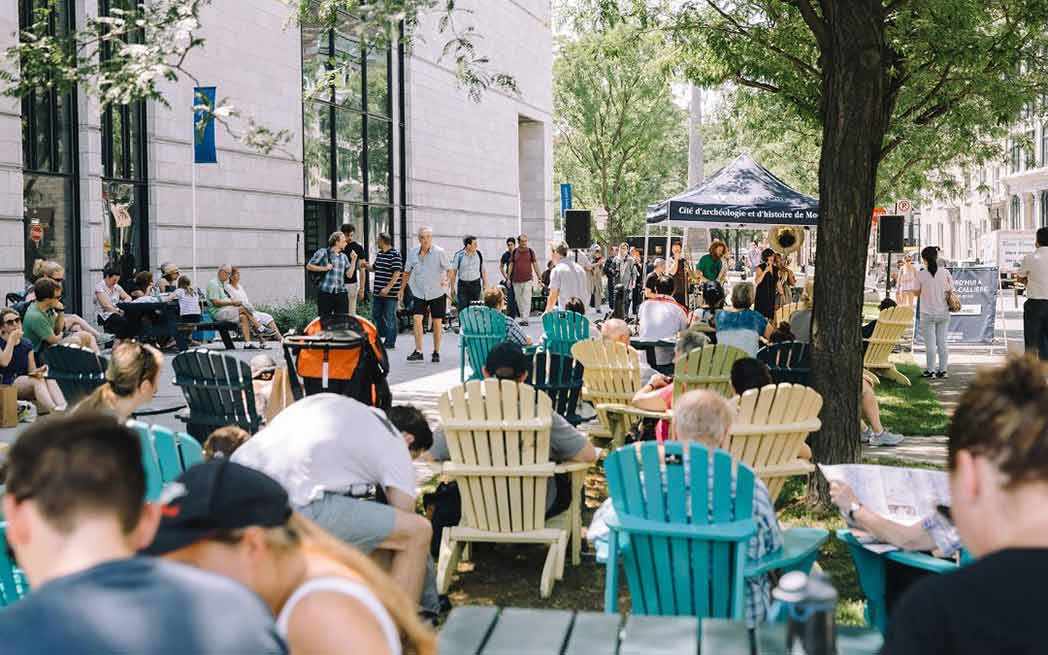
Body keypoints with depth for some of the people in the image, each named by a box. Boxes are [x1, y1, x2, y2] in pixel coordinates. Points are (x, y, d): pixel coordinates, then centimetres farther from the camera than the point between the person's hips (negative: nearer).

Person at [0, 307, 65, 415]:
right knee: (38, 380, -33)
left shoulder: (27, 344, 16)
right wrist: (12, 339, -11)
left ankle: (63, 409, -51)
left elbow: (31, 370, 12)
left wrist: (37, 371, -12)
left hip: (27, 383, 5)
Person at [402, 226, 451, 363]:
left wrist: (446, 280, -20)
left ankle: (436, 352, 17)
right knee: (417, 319, -13)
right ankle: (418, 351, -9)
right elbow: (407, 272, 14)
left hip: (437, 292, -2)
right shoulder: (413, 253, 1)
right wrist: (402, 289, 15)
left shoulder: (439, 252, -9)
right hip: (419, 293, 2)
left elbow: (449, 269, -2)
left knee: (437, 322, 3)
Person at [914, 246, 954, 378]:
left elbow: (917, 292, -1)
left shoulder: (921, 274, -12)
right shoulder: (944, 272, -4)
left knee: (930, 343, 2)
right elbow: (950, 290, 2)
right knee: (942, 342, 10)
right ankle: (943, 370, 13)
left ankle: (931, 370, 3)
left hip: (928, 314, -3)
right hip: (943, 312, 3)